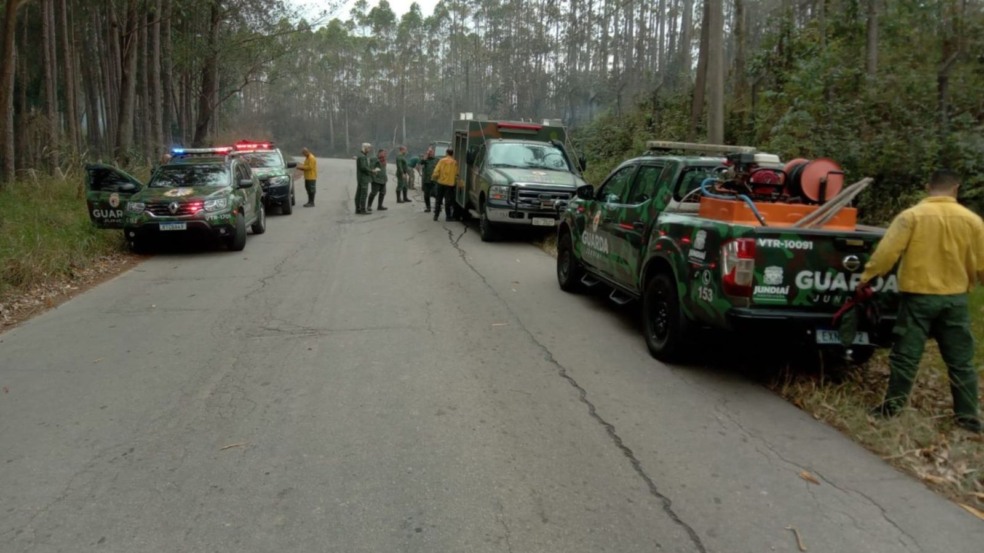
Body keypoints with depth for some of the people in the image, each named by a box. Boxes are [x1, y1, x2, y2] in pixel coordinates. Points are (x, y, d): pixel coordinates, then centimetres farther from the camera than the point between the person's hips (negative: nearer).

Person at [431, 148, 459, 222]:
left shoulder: (442, 160, -3)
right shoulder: (455, 163, -2)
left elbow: (436, 171, -7)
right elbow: (456, 174, -2)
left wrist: (435, 178, 8)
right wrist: (456, 182, 13)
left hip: (440, 183, 0)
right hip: (450, 184, 0)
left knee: (438, 200, 9)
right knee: (448, 201, 6)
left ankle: (436, 215, 8)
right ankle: (448, 216, 6)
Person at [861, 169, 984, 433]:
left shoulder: (911, 216, -8)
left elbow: (887, 252, -14)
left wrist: (866, 279, -4)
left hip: (918, 296, -2)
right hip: (955, 298, 2)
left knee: (906, 356, 5)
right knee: (961, 361, 11)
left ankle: (891, 407, 10)